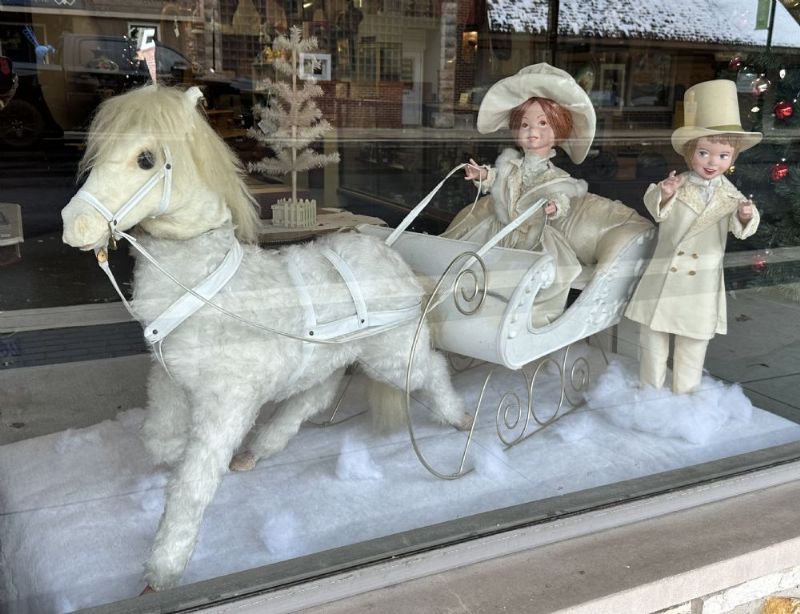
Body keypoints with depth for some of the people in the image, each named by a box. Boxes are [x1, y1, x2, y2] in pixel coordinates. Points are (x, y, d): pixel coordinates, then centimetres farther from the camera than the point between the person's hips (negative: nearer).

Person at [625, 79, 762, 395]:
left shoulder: (729, 194, -3)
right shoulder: (677, 184, -6)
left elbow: (739, 227, -11)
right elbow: (656, 210, -15)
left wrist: (745, 216, -33)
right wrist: (662, 194, -36)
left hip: (701, 282, 1)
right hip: (664, 275, 0)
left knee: (694, 340, 12)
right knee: (652, 334, 10)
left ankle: (685, 393, 29)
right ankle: (650, 389, 28)